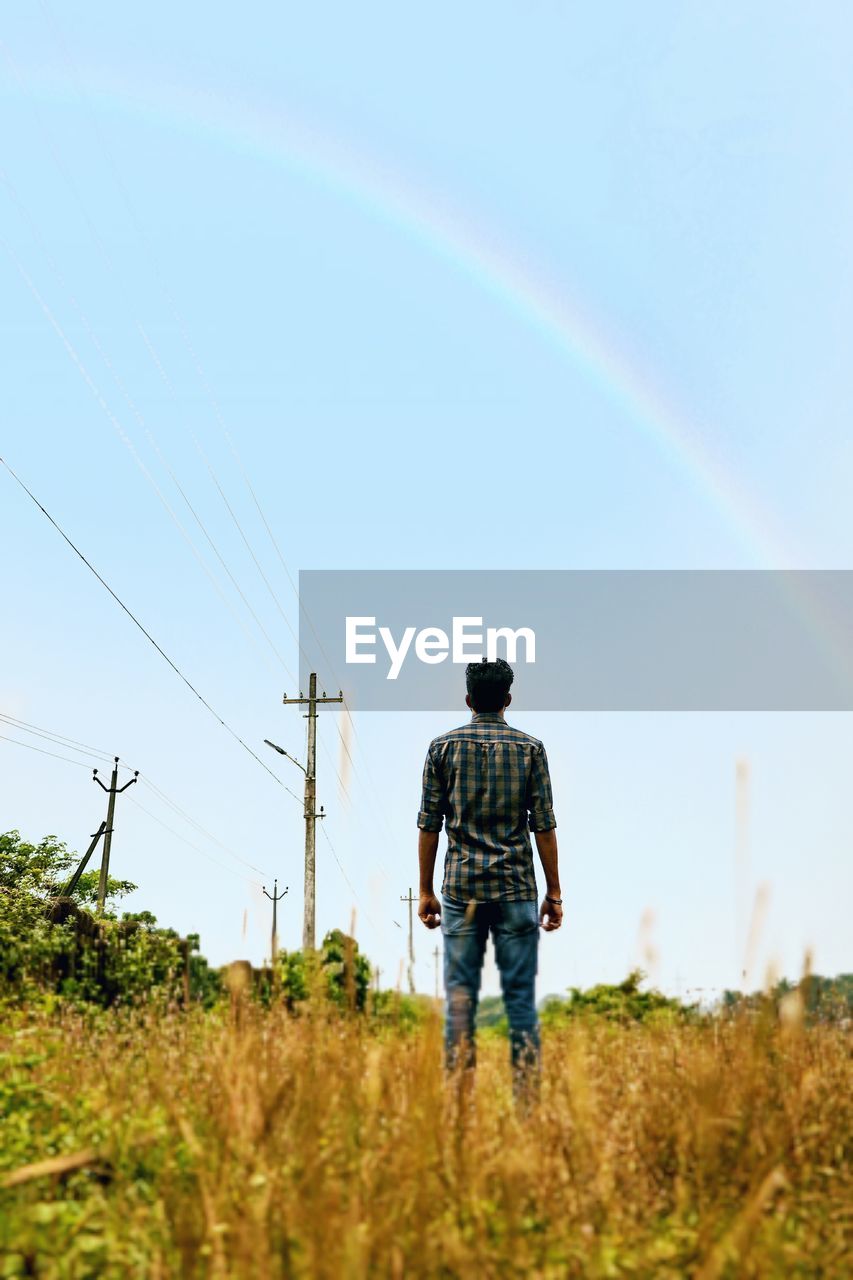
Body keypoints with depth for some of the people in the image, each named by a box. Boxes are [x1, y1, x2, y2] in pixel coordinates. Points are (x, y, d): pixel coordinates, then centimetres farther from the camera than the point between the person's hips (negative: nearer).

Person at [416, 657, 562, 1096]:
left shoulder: (443, 746, 2)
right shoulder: (529, 748, 0)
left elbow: (429, 825, 1)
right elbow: (544, 826, -2)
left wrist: (425, 891, 8)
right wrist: (554, 893, 5)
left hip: (461, 889, 1)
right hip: (516, 889, 0)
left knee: (460, 993, 5)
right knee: (520, 994, 4)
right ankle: (525, 1093, 5)